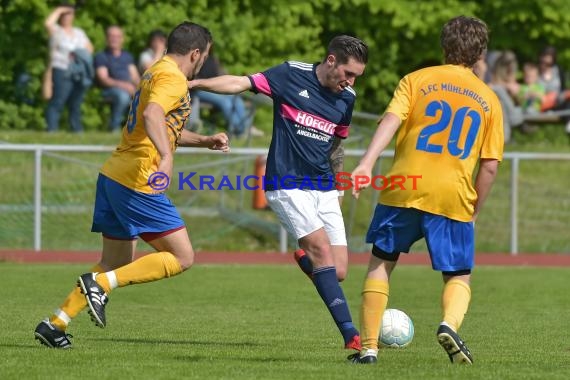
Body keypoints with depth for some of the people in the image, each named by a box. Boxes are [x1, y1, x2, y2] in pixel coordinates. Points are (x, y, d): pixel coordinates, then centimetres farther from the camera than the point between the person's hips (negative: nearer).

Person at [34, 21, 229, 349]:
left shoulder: (156, 71, 20)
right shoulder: (173, 79, -11)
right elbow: (152, 115, -32)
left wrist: (204, 141, 29)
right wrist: (166, 158, -44)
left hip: (113, 176, 10)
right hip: (138, 183, -10)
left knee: (117, 264, 17)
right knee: (182, 257, -5)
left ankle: (56, 323, 12)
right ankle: (102, 283, -15)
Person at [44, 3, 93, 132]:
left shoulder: (79, 32, 20)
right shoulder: (56, 31, 2)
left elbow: (89, 48, 22)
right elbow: (48, 23, -19)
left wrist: (81, 54, 0)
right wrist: (58, 10, -7)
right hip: (61, 72, -6)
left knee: (76, 104, 11)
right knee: (57, 102, -13)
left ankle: (77, 129, 16)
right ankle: (52, 129, -17)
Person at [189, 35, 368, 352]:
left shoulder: (347, 98, 8)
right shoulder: (291, 75, -7)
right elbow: (240, 83, -10)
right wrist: (196, 83, -20)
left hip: (324, 189, 5)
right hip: (287, 186, -5)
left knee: (338, 272, -5)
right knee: (323, 250, -20)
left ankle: (304, 258, 30)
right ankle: (351, 335, -21)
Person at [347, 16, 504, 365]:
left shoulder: (417, 80, 8)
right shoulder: (489, 100, 11)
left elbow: (391, 120, -10)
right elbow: (490, 167, 6)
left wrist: (367, 163, -21)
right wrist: (475, 212, 16)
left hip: (404, 190, 0)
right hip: (454, 198, 0)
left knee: (381, 263, 17)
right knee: (459, 276, 14)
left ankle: (369, 347, 12)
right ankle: (450, 324, -18)